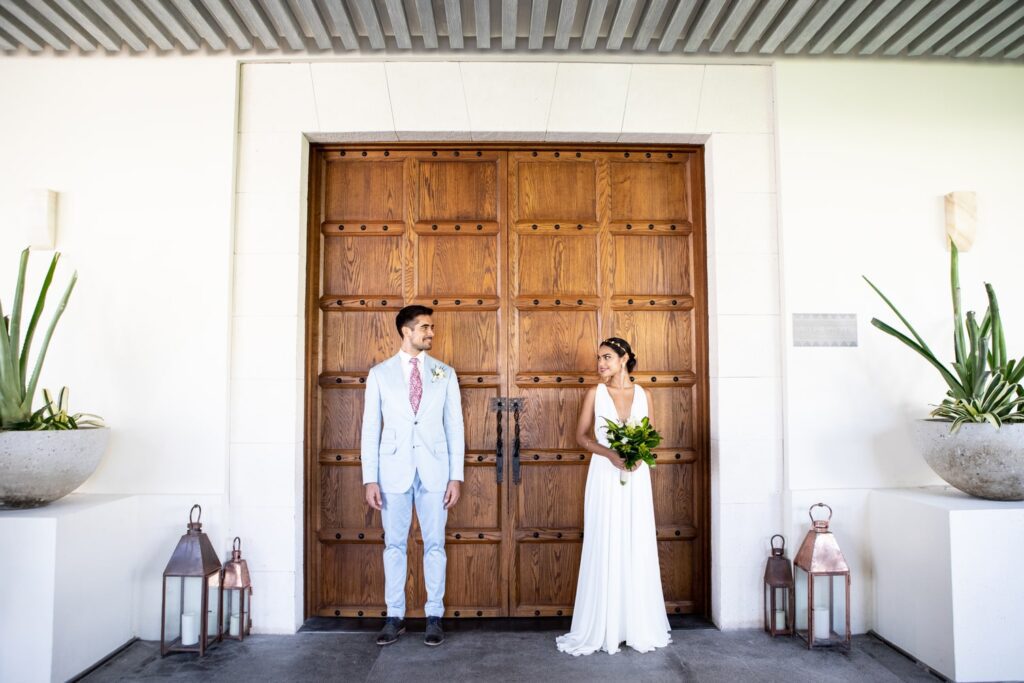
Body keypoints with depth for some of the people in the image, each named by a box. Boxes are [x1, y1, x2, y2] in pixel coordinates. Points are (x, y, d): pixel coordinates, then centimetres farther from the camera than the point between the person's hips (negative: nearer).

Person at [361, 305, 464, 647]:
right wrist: (370, 478, -3)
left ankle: (434, 616, 17)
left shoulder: (445, 373, 5)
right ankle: (395, 617, 19)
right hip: (394, 470, 0)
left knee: (434, 544, 5)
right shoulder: (380, 373, 3)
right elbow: (370, 428, 3)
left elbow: (454, 426, 5)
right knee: (394, 544, 7)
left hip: (434, 470, 0)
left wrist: (456, 476, -1)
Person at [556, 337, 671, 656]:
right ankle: (602, 629, 10)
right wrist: (609, 453, -15)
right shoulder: (595, 394, 1)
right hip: (605, 476, -2)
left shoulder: (642, 394, 6)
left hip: (636, 477, 2)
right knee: (604, 549, 0)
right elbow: (581, 435, 0)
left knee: (637, 549, 6)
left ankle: (640, 627, 18)